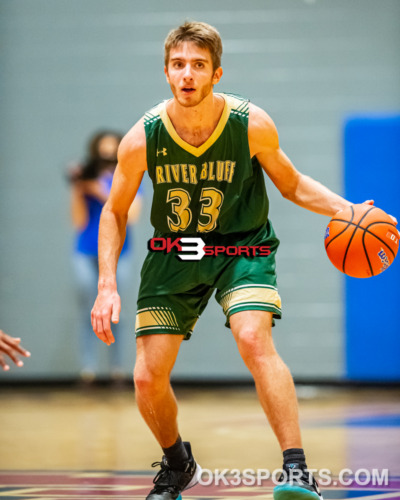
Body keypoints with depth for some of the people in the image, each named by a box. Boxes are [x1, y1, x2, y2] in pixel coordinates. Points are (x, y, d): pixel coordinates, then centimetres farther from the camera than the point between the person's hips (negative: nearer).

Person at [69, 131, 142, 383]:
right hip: (86, 252, 1)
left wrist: (103, 194, -16)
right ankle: (89, 367, 2)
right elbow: (80, 221, 0)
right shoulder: (87, 178, 4)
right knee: (87, 310, -2)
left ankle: (118, 366, 0)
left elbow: (132, 214, -11)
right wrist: (77, 191, -11)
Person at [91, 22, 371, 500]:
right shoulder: (143, 138, -17)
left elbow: (293, 185, 0)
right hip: (174, 252, 2)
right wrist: (107, 286, -10)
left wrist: (346, 210, -17)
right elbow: (115, 212, -1)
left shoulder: (252, 125, -18)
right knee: (147, 379, -3)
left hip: (242, 247, -2)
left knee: (254, 339, -30)